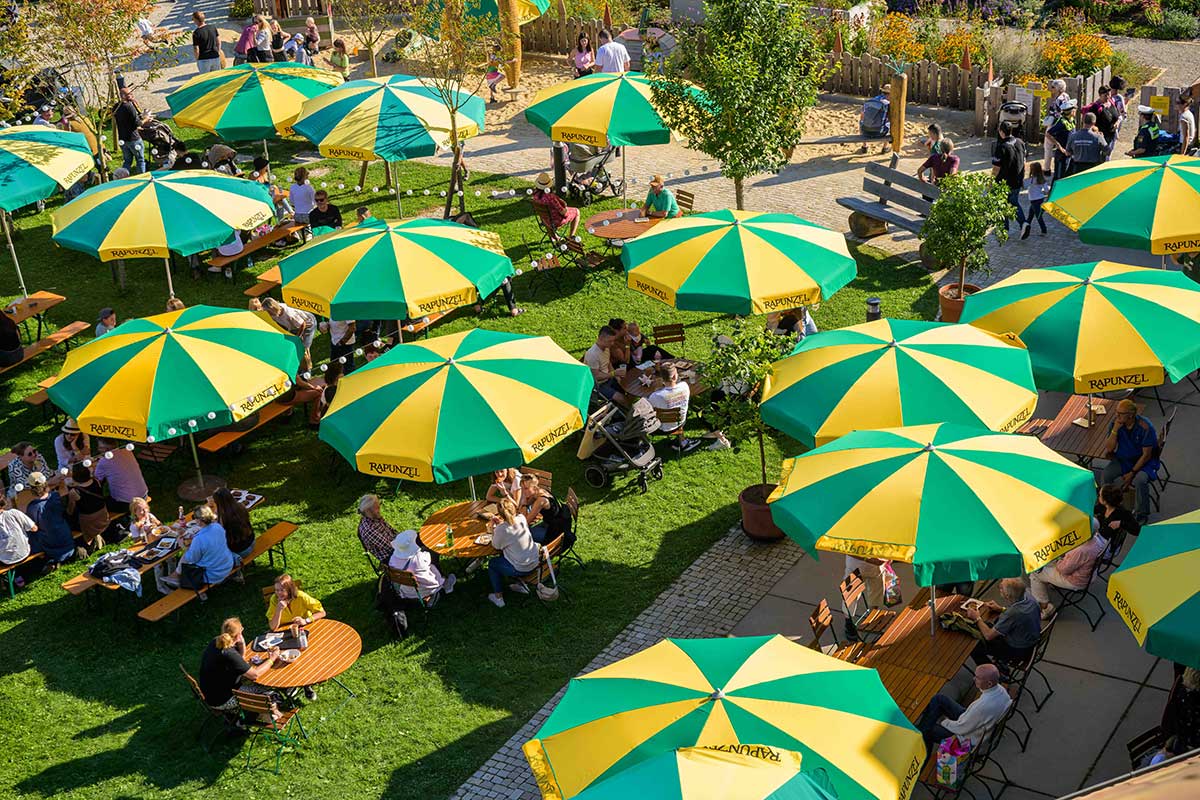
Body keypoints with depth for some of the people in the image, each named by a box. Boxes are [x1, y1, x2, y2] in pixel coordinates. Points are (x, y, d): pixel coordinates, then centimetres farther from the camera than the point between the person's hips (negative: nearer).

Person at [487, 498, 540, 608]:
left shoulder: (501, 529, -23)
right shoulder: (522, 518, -7)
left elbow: (496, 546, -4)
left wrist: (493, 529, 4)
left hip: (521, 569, -6)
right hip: (534, 563, 6)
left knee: (492, 563, 19)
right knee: (504, 556, 32)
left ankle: (498, 597, 23)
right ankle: (521, 585, 39)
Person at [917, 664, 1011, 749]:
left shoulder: (983, 706, -40)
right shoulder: (1000, 689, -16)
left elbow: (961, 729, -25)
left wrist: (944, 722, -6)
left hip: (968, 738, -8)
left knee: (926, 731, 3)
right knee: (938, 699, 9)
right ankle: (920, 728, 21)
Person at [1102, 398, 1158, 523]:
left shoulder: (1145, 427, -24)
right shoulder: (1116, 423, -11)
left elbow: (1146, 455, -19)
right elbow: (1109, 448, -12)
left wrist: (1132, 473, -19)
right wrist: (1115, 430, -25)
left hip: (1144, 461, -4)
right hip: (1123, 458, 4)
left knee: (1139, 480, -33)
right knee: (1105, 475, -21)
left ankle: (1141, 514, -10)